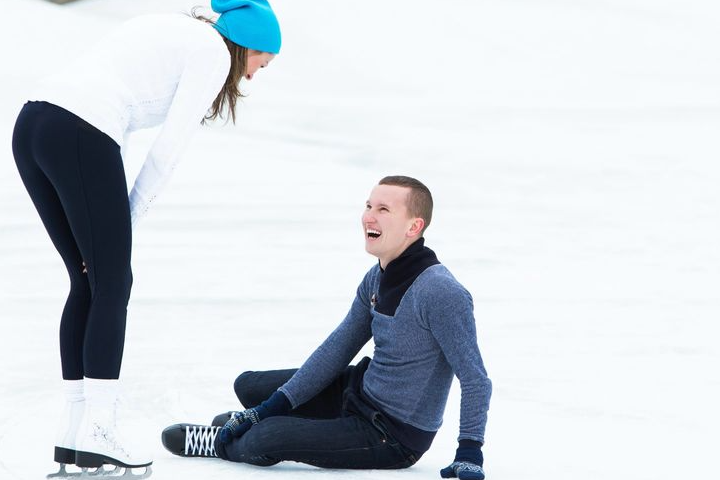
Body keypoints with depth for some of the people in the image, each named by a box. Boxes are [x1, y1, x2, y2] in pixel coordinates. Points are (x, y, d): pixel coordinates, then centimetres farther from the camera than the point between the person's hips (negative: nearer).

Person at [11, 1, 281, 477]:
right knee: (113, 285, 1)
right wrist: (130, 219, 6)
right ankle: (98, 434, 0)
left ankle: (75, 430, 14)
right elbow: (168, 148, -3)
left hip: (31, 126, 8)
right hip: (80, 137, -8)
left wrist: (113, 222, 17)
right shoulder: (215, 53, 4)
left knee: (89, 283, 14)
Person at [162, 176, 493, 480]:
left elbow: (476, 379, -26)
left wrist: (469, 453, -30)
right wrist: (276, 405, 3)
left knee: (264, 440, -17)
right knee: (248, 386, 12)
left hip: (397, 437, -8)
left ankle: (223, 443, 16)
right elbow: (338, 348, 6)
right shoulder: (377, 279, -1)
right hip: (361, 391, 9)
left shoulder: (440, 292, -29)